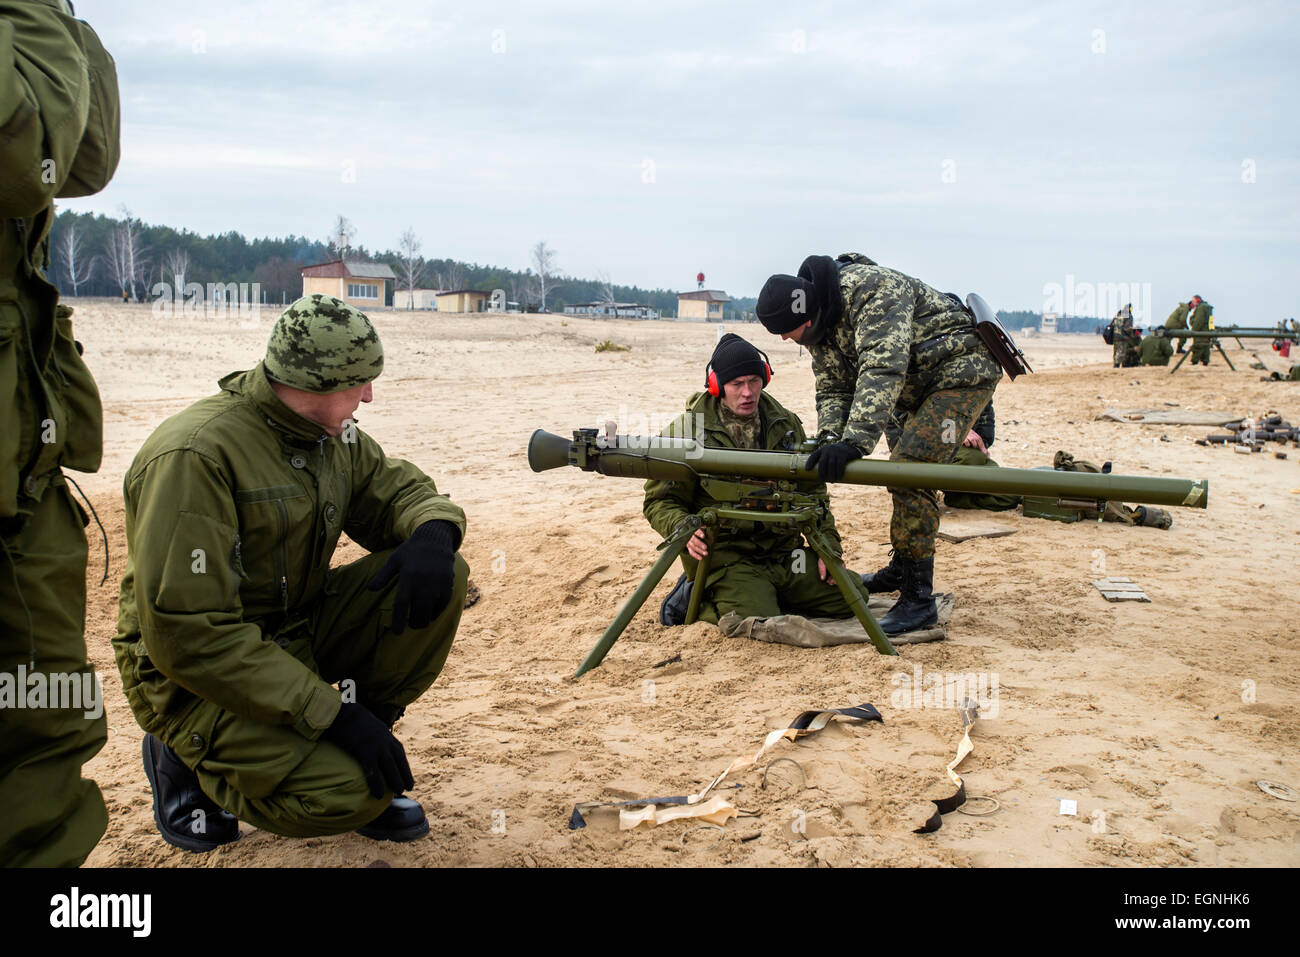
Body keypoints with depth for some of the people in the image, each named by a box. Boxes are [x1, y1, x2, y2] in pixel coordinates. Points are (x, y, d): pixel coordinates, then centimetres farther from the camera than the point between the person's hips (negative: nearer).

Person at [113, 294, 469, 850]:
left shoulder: (331, 434, -2)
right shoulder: (195, 455, -26)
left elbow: (397, 490, 10)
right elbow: (188, 633, -29)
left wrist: (433, 529, -18)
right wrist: (331, 714, -31)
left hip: (301, 631, 7)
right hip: (199, 675, -7)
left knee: (440, 577, -13)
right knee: (351, 794, -26)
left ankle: (369, 745, 1)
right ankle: (186, 757, 2)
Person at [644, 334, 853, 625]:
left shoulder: (786, 424, 11)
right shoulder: (687, 430, -4)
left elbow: (812, 490, 17)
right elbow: (660, 501, -2)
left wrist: (828, 546, 7)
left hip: (784, 551, 6)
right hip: (723, 555, -5)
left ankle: (770, 593, 15)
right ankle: (697, 595, 4)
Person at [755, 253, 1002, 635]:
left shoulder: (870, 288, -28)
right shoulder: (819, 325, 1)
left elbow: (883, 369, -38)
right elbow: (833, 389, 3)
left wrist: (855, 441, -46)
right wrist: (829, 439, -17)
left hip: (962, 369, -10)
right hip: (923, 385, 10)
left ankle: (918, 599, -15)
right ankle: (902, 570, 34)